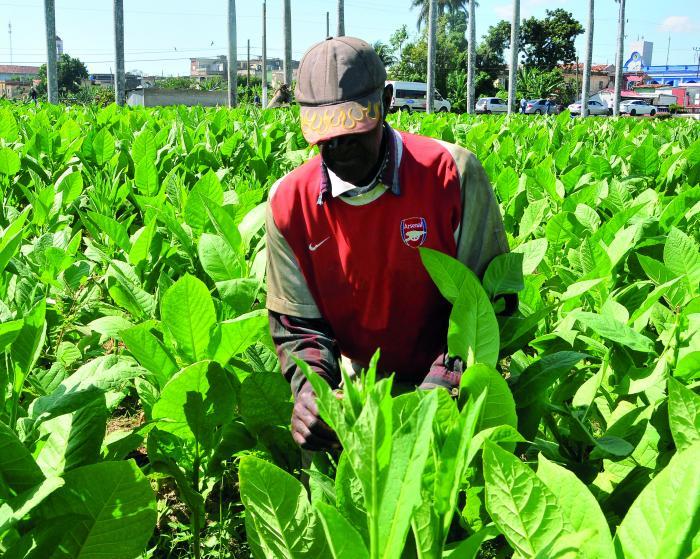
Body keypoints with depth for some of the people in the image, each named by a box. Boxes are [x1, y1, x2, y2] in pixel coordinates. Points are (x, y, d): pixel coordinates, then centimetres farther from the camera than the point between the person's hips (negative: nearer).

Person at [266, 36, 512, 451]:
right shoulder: (289, 203, -9)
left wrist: (439, 389, -26)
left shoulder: (452, 174, -17)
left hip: (450, 386, -2)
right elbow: (297, 325, -3)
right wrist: (309, 388, -25)